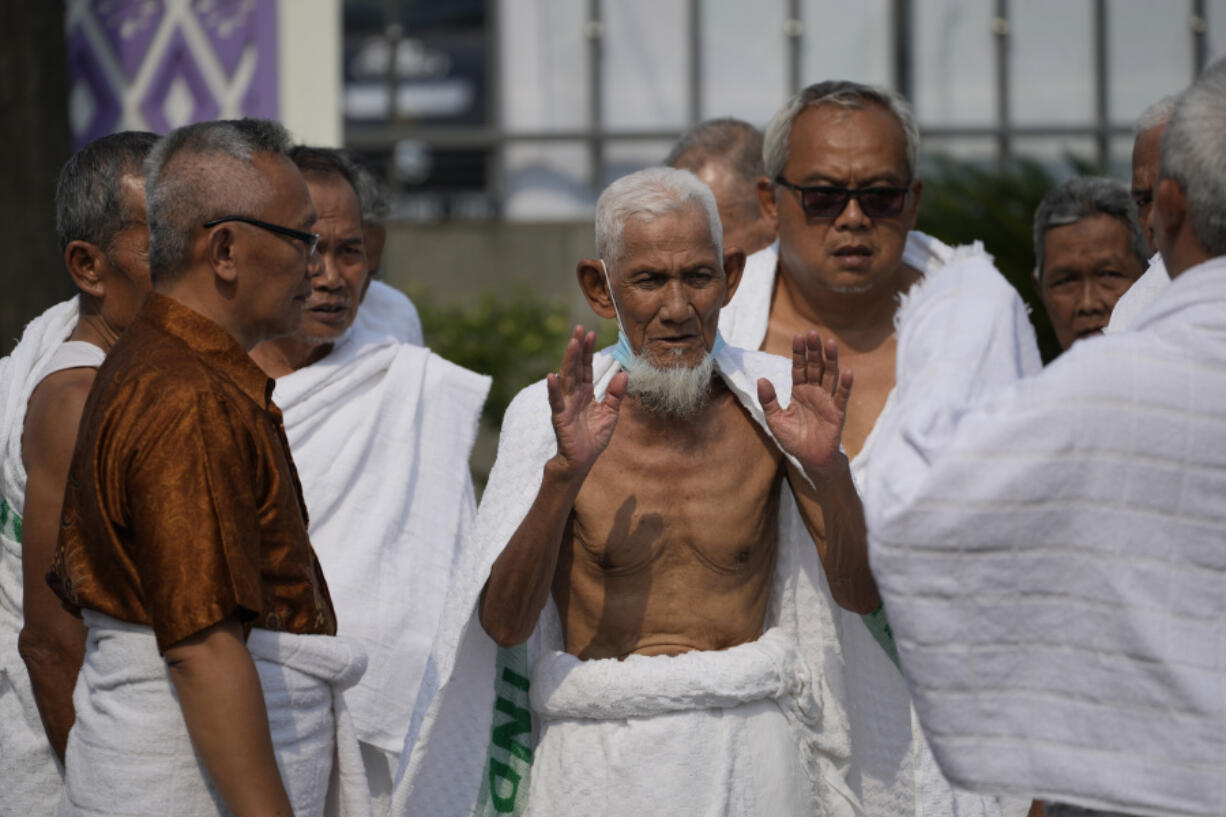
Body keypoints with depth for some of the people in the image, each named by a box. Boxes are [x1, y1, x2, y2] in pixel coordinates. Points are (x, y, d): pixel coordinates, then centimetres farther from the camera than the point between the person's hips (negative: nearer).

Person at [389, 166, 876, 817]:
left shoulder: (775, 401, -1)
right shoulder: (546, 417, -4)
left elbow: (860, 593, -3)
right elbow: (502, 624, -12)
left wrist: (826, 467, -18)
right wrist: (564, 472, -23)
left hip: (747, 752, 1)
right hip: (597, 757, -1)